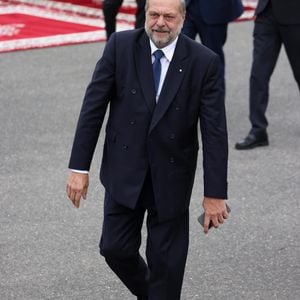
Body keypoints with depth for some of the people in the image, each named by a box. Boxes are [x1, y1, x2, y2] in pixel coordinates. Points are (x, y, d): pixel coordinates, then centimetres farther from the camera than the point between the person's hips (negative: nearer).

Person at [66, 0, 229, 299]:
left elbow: (214, 131, -10)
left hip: (171, 177, -1)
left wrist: (215, 194, -11)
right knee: (115, 248, 5)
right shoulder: (121, 46, -8)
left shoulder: (204, 62, -11)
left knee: (166, 263, 5)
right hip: (124, 171, 1)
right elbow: (93, 106, -5)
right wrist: (79, 167, -8)